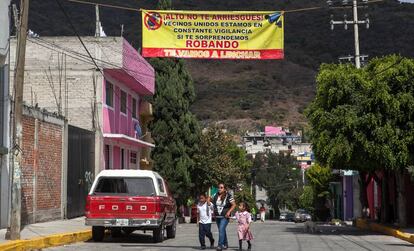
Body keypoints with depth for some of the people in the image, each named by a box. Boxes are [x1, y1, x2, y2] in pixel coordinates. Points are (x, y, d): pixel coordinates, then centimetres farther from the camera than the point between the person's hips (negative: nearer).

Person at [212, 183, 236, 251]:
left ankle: (220, 245, -20)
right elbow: (213, 204, 19)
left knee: (221, 229, -18)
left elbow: (234, 205, -6)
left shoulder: (228, 196, -9)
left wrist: (229, 212, -16)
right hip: (217, 217, 6)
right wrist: (214, 212, 8)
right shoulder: (216, 196, 5)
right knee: (222, 230, 15)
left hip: (225, 217, -6)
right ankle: (225, 244, 29)